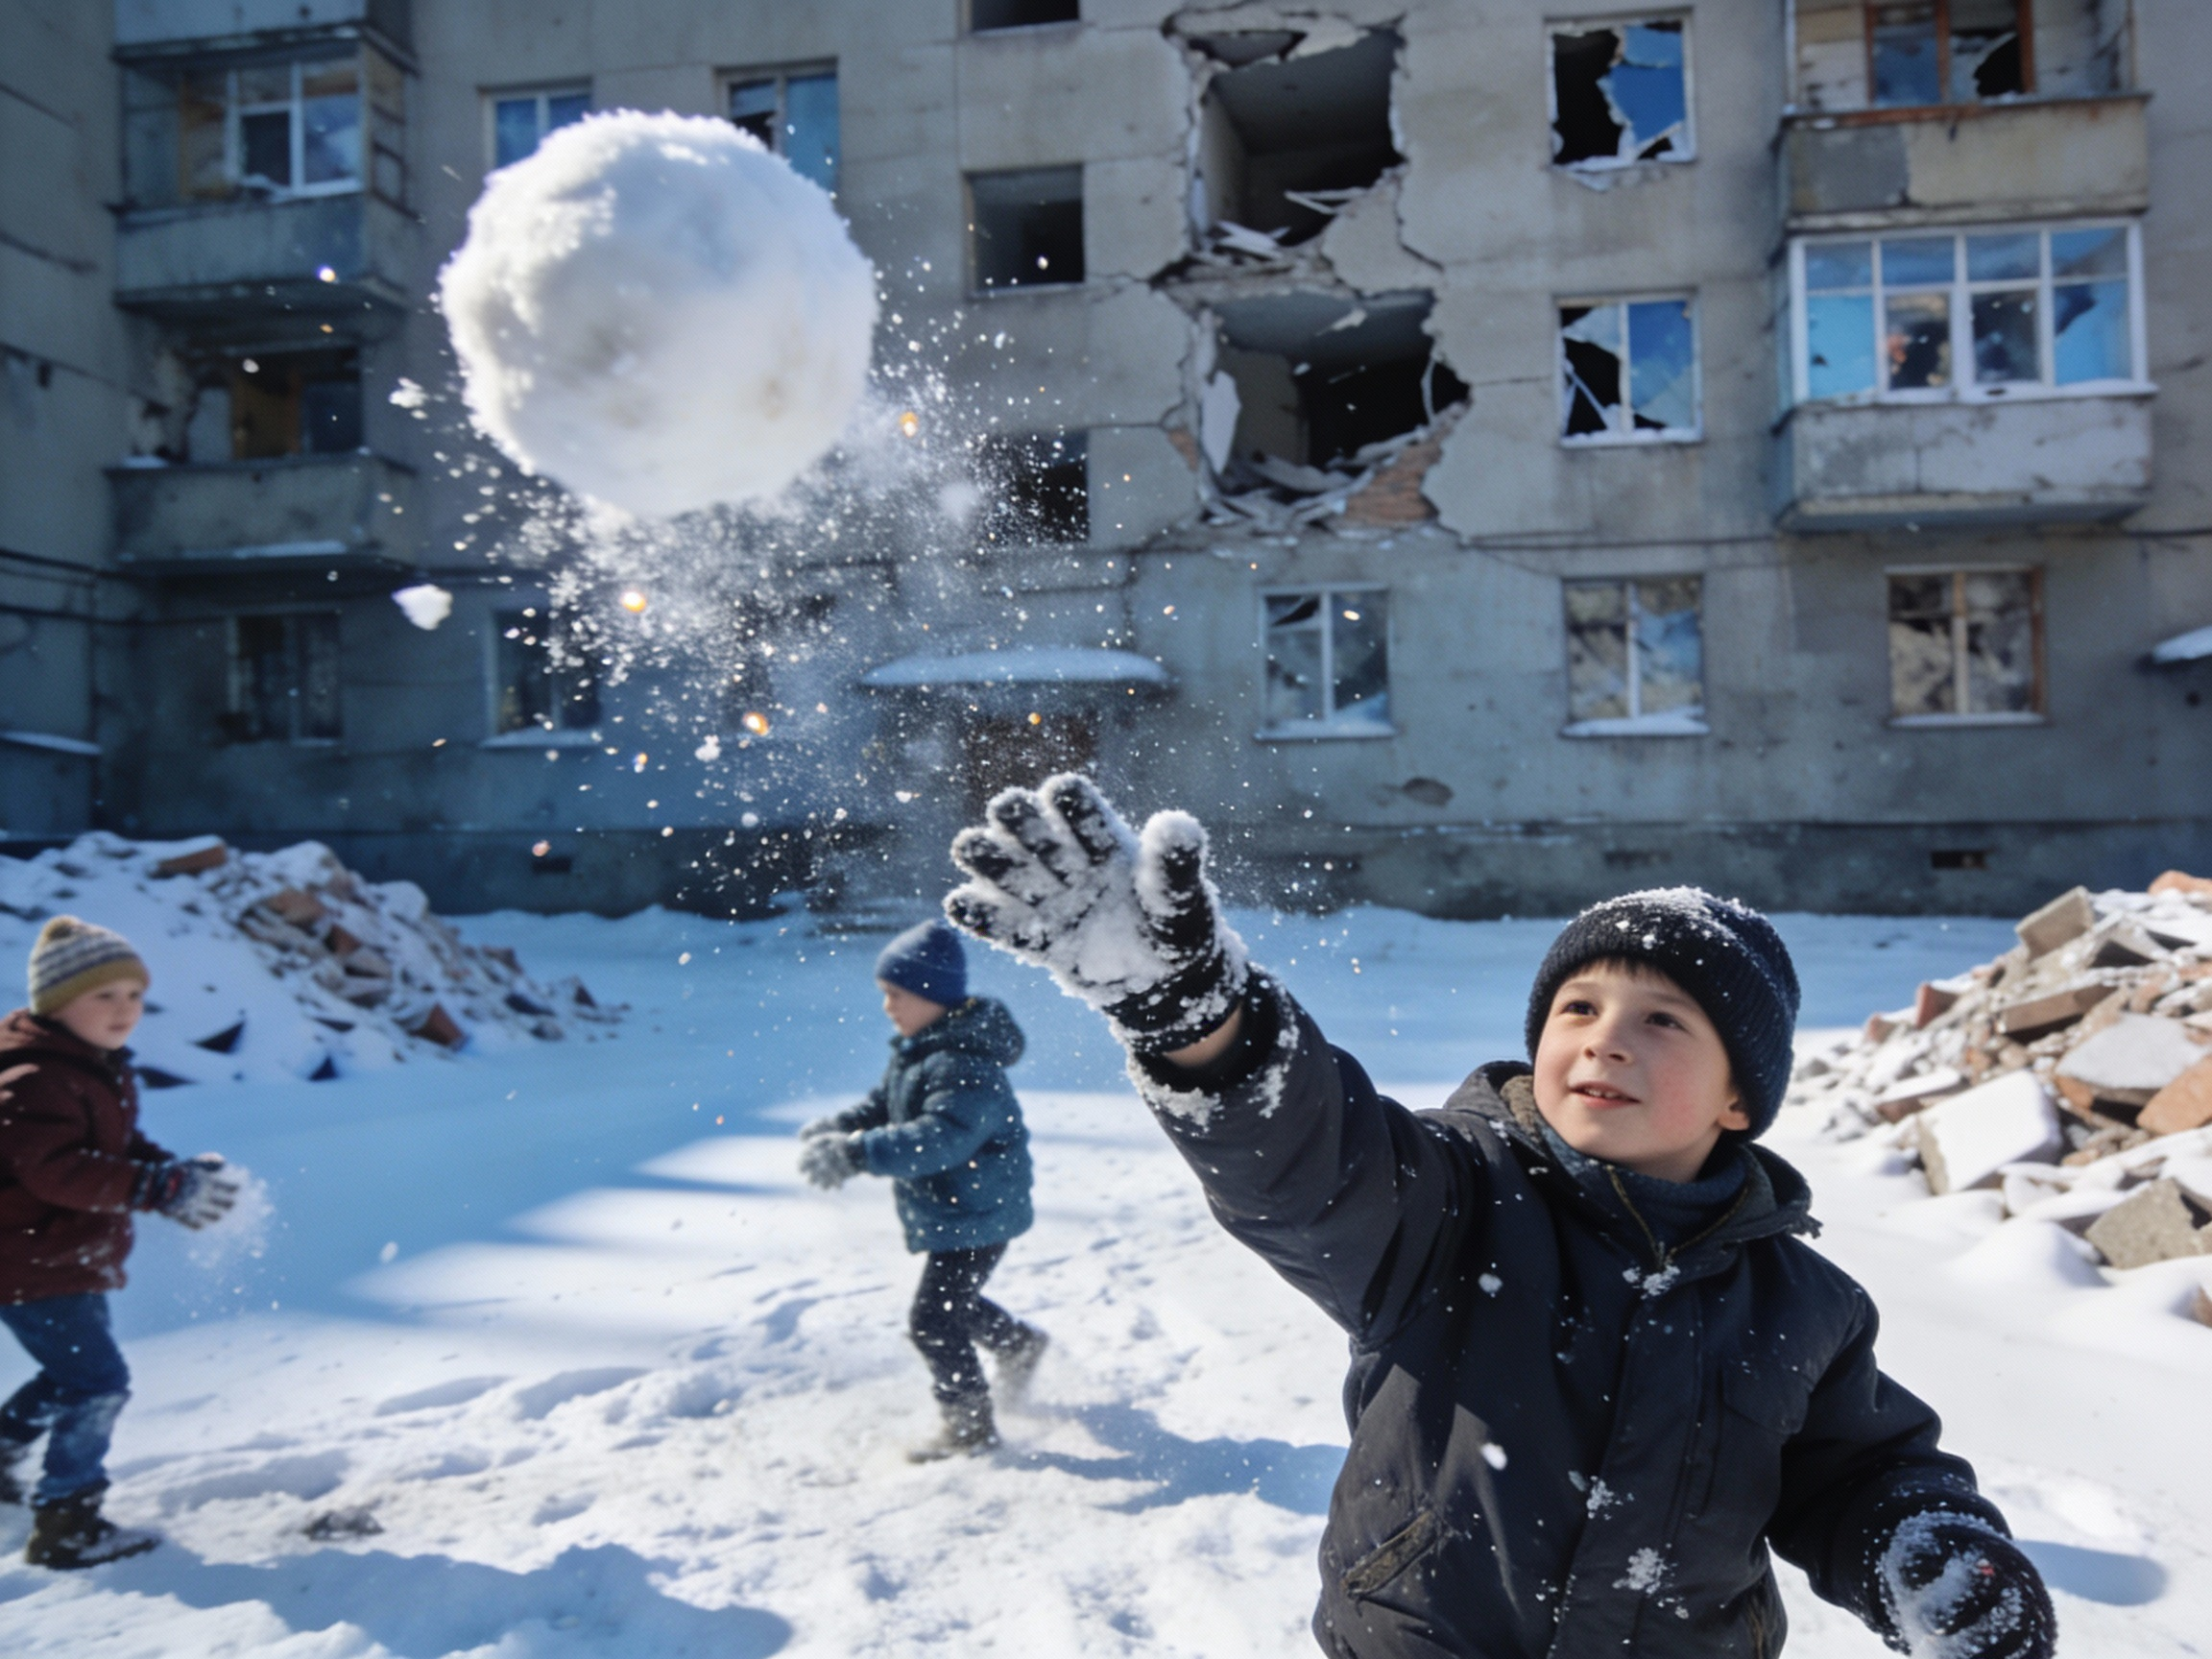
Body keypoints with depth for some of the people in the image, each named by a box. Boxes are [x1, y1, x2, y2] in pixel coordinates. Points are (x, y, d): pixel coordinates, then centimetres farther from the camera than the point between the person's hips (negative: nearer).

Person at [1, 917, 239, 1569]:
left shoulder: (101, 1069, 10)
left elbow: (121, 1148, 15)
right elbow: (55, 1168, -35)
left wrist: (178, 1173, -4)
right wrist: (161, 1187, -42)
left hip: (72, 1259, 10)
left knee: (74, 1373, 25)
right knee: (99, 1381, -9)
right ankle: (66, 1526, 1)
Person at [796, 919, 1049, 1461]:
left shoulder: (966, 1065, -29)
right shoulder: (915, 1051, 4)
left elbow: (940, 1139, -39)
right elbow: (881, 1106, 13)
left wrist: (856, 1154, -44)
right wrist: (836, 1128, -6)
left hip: (977, 1214, -10)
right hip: (948, 1212, 10)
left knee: (933, 1320, -3)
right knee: (951, 1302, 27)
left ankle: (969, 1423, 17)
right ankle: (1020, 1344, 52)